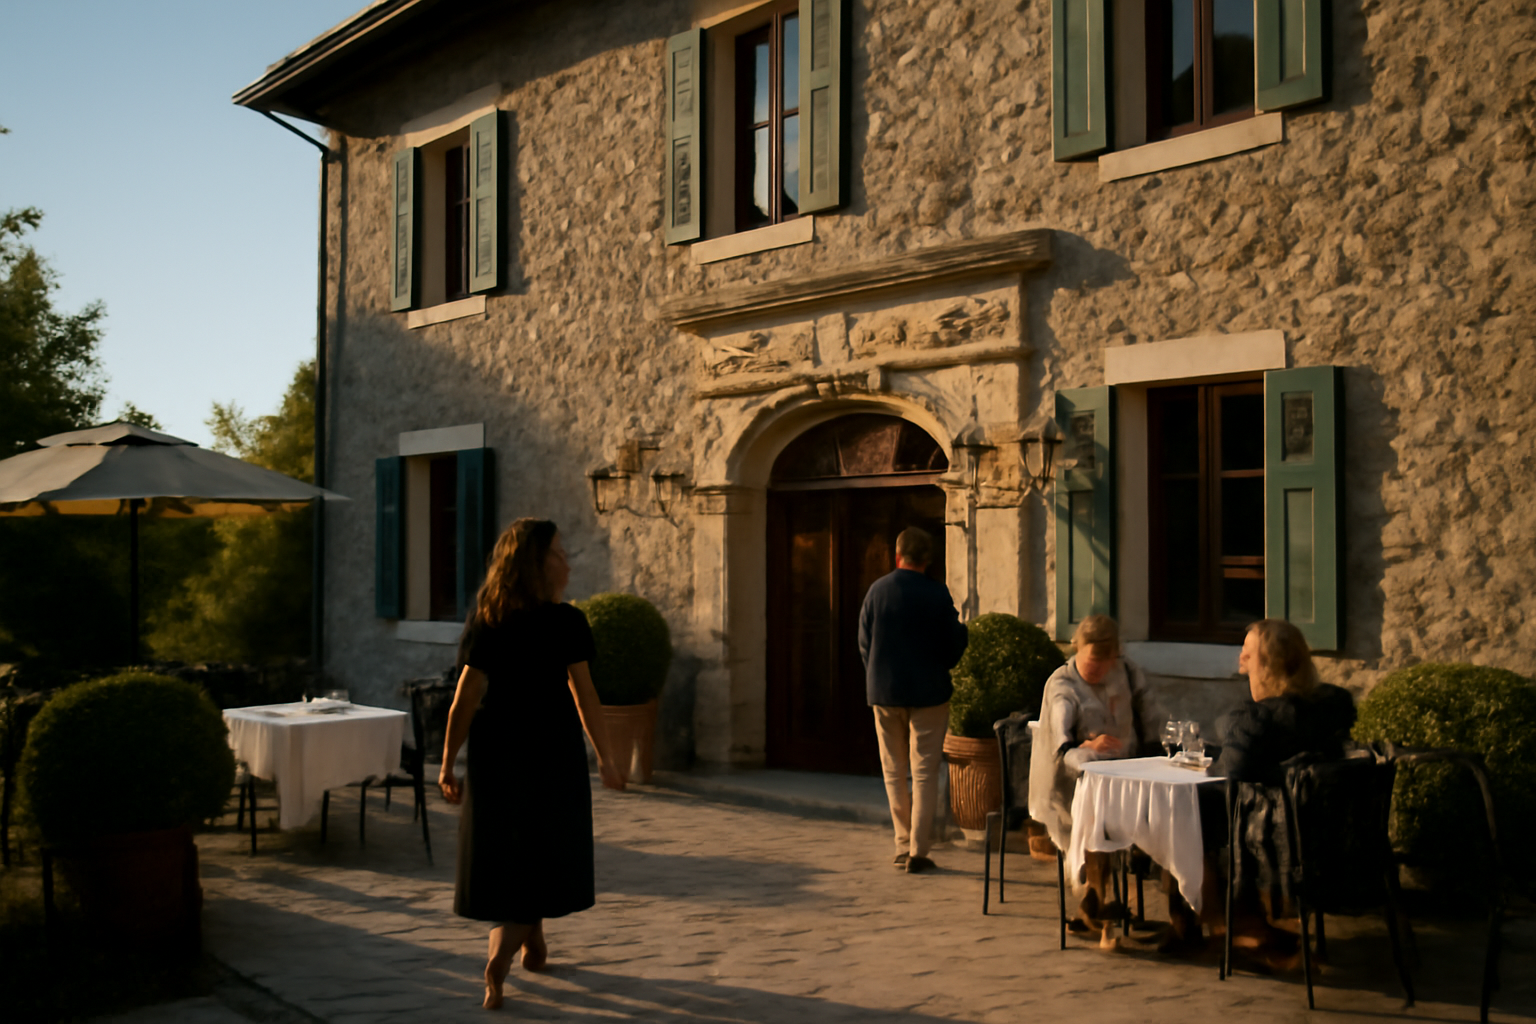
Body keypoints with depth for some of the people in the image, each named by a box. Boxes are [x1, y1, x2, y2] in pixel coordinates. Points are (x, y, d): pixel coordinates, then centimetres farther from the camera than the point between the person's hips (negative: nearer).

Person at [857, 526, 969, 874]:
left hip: (883, 692, 2)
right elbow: (952, 646, -4)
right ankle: (918, 851, 1)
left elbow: (864, 643, 3)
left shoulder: (876, 590, -2)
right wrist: (962, 629, 18)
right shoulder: (937, 594, -10)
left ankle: (903, 846, 16)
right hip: (927, 692, -2)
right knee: (924, 771, 3)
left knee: (894, 772, 12)